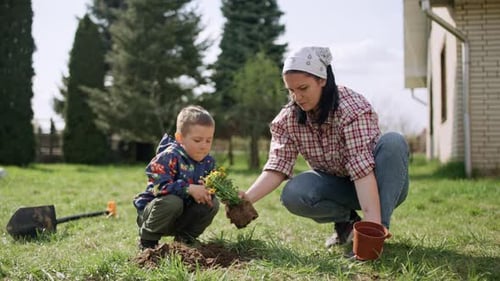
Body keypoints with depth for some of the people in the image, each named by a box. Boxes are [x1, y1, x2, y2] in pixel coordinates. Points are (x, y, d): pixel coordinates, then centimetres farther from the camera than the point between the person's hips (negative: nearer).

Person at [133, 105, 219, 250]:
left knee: (213, 203, -12)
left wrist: (208, 191, -26)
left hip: (181, 216, 6)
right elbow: (159, 186, -32)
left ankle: (185, 237, 8)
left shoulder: (208, 162, -1)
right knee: (172, 202, -37)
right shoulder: (169, 157, -24)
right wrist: (189, 189, -36)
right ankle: (148, 240, -13)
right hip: (150, 210, -6)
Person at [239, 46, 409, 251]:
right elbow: (277, 166, -18)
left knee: (393, 143, -34)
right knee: (293, 194, -28)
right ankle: (347, 220, -1)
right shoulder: (287, 119, -12)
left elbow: (362, 167, -37)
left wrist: (373, 222, -46)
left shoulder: (352, 108, -28)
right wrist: (248, 198, -36)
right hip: (338, 185, 3)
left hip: (374, 185, -3)